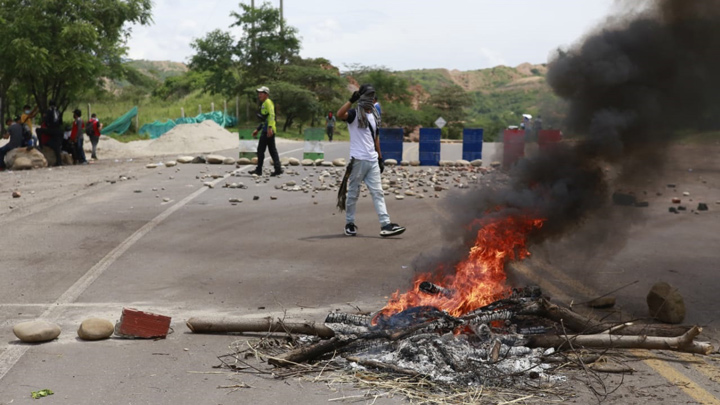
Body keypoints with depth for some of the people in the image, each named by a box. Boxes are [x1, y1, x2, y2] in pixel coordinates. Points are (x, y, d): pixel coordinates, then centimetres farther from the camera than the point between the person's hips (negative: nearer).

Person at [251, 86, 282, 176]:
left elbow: (271, 115, -20)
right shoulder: (264, 104, 23)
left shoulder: (268, 102, -7)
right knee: (272, 150, 6)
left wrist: (269, 128, -30)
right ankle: (278, 169, 4)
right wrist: (257, 130, 29)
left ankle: (259, 170, -1)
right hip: (266, 130, 10)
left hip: (268, 131, -10)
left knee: (261, 149, -5)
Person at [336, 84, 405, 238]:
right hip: (358, 160, -6)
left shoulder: (374, 115, 16)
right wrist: (352, 100, -33)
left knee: (378, 193, 0)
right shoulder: (354, 114, -6)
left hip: (372, 160, 6)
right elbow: (339, 114, -28)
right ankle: (349, 224, 16)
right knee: (353, 193, 3)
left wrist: (380, 157, 18)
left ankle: (386, 225, -5)